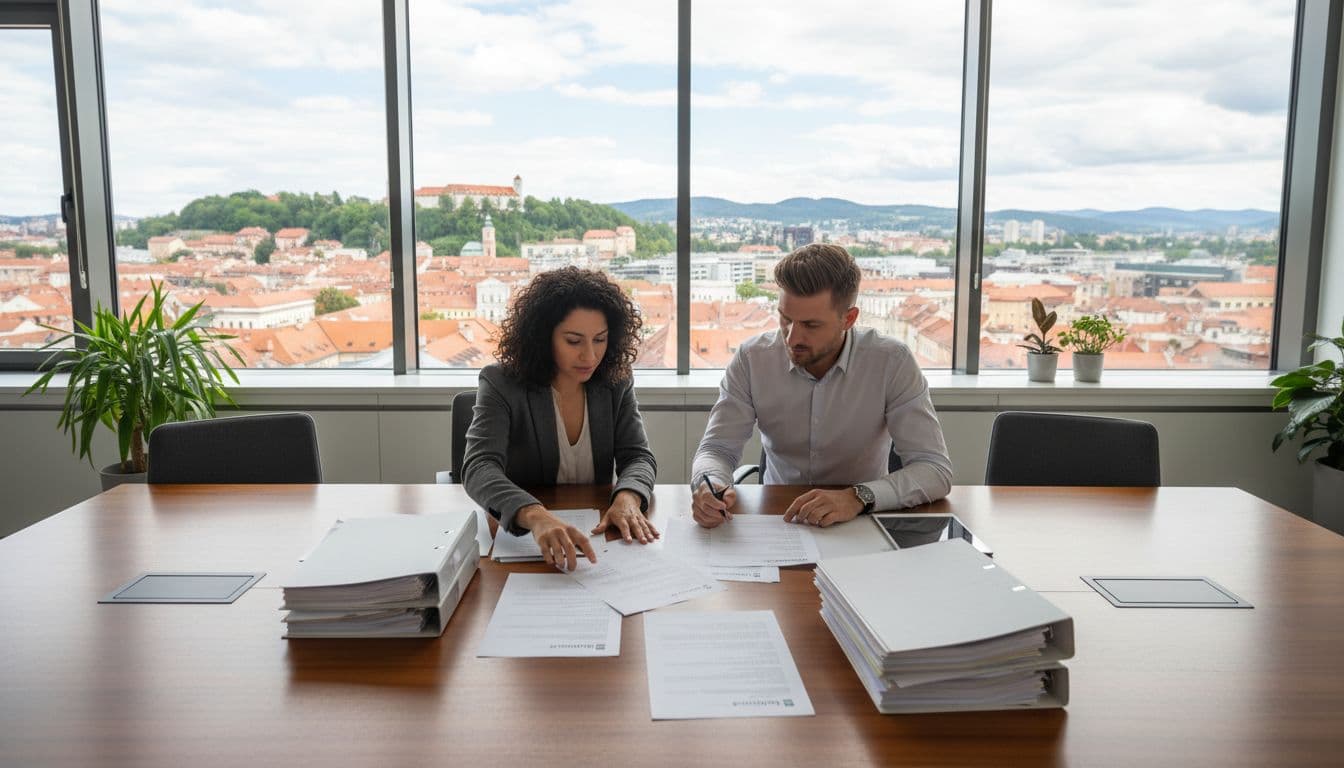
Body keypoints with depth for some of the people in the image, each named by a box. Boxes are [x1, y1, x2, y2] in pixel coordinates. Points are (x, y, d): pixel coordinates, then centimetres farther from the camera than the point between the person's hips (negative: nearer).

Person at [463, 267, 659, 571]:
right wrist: (537, 517, -44)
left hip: (596, 536, 2)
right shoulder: (501, 384, -11)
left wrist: (627, 498, -27)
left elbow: (638, 456, -2)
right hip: (519, 538, -1)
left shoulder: (616, 382, 1)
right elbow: (480, 467, -24)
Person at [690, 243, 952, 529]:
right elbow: (717, 448, -5)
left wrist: (859, 497, -34)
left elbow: (935, 469, -17)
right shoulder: (751, 358, -9)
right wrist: (711, 486, -29)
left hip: (863, 523, 0)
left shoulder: (892, 363, -15)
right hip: (776, 520, 0)